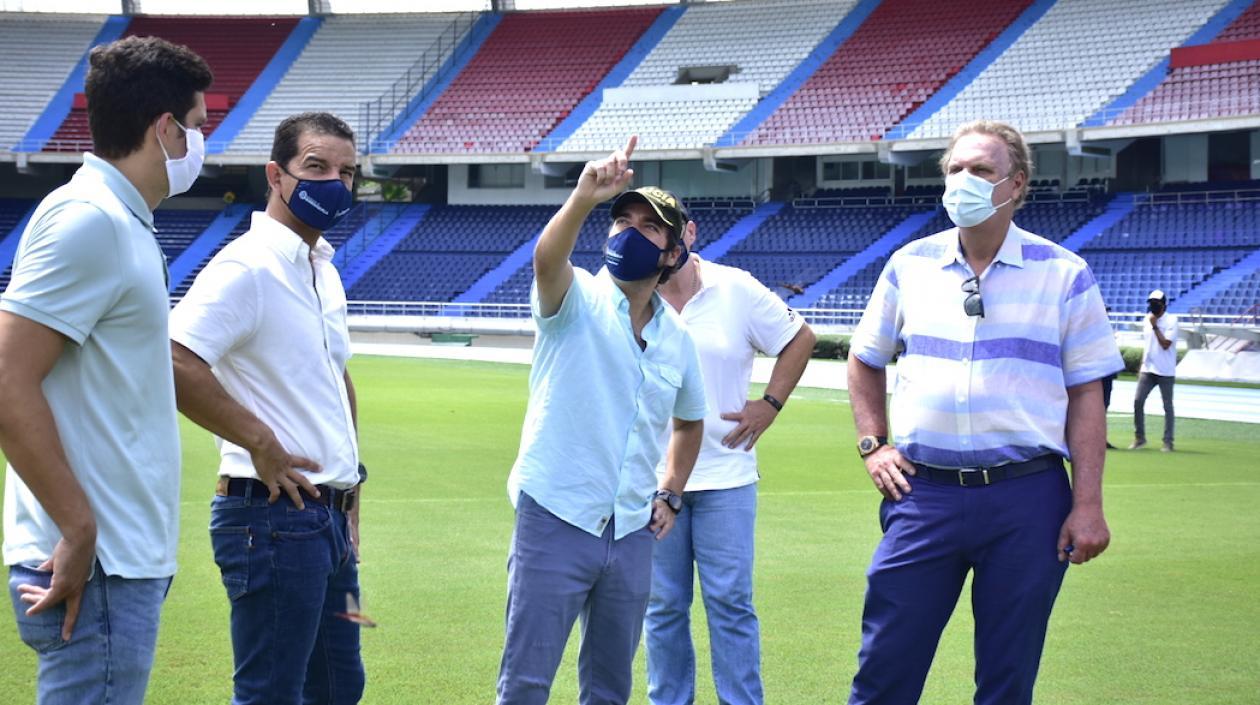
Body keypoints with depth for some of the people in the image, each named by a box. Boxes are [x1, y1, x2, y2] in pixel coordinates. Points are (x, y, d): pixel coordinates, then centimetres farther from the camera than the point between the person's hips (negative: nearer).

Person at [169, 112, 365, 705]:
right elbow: (174, 365, -26)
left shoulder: (324, 271, 15)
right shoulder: (247, 267, -14)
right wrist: (261, 443, -19)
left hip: (329, 517, 9)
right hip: (274, 515, -9)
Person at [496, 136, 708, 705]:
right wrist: (584, 199, -47)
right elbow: (546, 259, -30)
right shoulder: (579, 299, -5)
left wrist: (670, 495, 15)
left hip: (632, 532, 5)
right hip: (556, 521, -5)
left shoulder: (677, 337, 10)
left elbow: (689, 421, 28)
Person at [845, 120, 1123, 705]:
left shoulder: (1064, 275, 1)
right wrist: (873, 446, 9)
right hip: (924, 492, 2)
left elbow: (1086, 395, 0)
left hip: (1027, 500, -2)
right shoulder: (910, 265, 8)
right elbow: (864, 362, 21)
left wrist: (1088, 505, -6)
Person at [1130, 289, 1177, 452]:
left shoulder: (1171, 321, -9)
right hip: (1148, 370, 6)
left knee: (1167, 406, 1)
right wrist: (1142, 365, 17)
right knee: (1138, 401, -3)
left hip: (1165, 371, -6)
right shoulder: (1148, 319, 10)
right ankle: (1139, 437, 8)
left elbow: (1165, 344, -19)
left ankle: (1168, 441, 5)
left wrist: (1155, 326, -19)